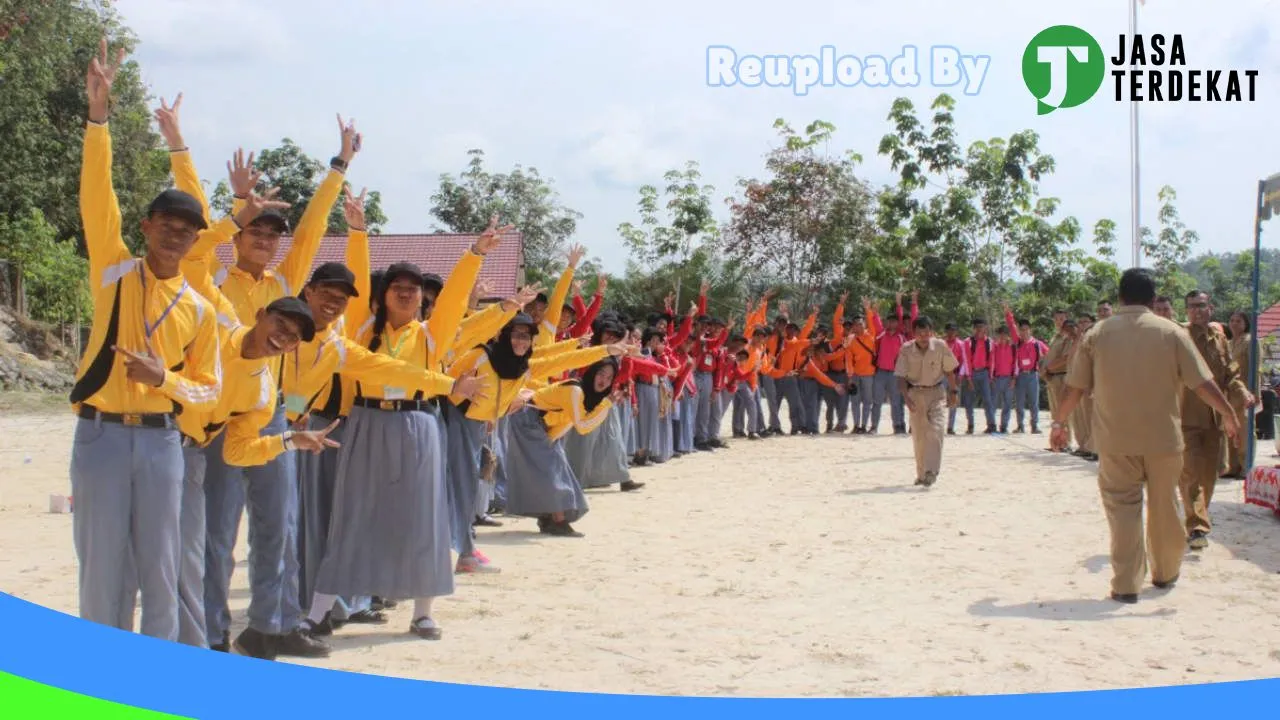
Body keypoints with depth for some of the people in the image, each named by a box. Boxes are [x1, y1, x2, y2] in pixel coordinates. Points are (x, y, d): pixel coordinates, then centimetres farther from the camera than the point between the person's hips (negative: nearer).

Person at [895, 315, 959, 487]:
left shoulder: (940, 347, -11)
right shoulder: (906, 350, -11)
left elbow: (949, 371, 1)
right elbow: (901, 377, -10)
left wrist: (953, 392, 3)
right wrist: (906, 397, -23)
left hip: (936, 392, -1)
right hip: (916, 394, 1)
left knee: (935, 430, -17)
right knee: (918, 435, 6)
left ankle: (931, 472, -21)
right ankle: (921, 474, 18)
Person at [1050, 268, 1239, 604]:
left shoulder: (1098, 334, 0)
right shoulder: (1171, 332, -2)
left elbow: (1075, 388, 2)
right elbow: (1203, 383, -3)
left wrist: (1059, 422, 16)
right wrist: (1229, 414, 11)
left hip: (1115, 441, 0)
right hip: (1163, 438, 1)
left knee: (1122, 508, 3)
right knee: (1164, 506, 16)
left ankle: (1126, 584, 0)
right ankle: (1166, 573, 31)